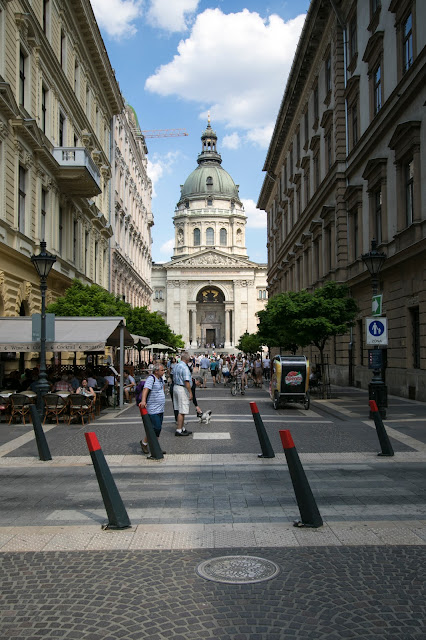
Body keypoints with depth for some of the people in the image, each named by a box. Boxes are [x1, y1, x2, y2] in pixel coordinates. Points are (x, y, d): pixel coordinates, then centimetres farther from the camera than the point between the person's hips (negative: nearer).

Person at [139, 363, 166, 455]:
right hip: (153, 409, -9)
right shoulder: (151, 378, -16)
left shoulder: (160, 378, 12)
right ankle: (144, 442, 7)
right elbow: (145, 389, -32)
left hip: (160, 409, 9)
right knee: (156, 427, -11)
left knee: (158, 428, 9)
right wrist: (143, 401, -46)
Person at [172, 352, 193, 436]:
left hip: (175, 387, 9)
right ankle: (179, 430, -2)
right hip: (182, 389, -9)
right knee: (182, 411, -4)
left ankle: (182, 428, 20)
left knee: (180, 410, 14)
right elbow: (186, 381, -21)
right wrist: (190, 392, -17)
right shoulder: (185, 367, -17)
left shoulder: (176, 366, 11)